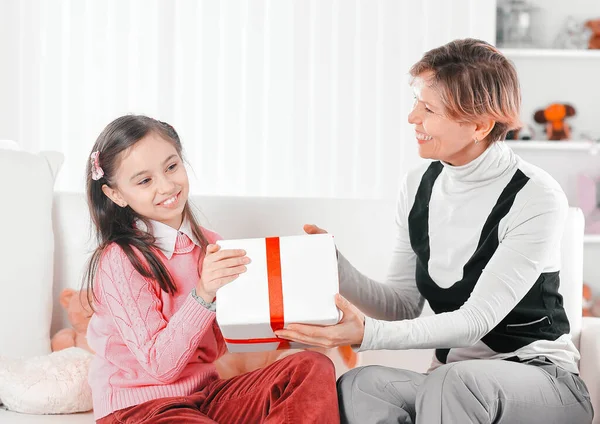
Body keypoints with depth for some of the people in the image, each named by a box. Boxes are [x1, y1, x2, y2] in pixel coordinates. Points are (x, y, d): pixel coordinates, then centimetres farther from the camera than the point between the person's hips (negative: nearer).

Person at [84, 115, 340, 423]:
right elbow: (160, 366, -16)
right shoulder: (119, 261, -13)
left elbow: (217, 346, 9)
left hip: (205, 393, 7)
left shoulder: (209, 246, 6)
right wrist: (202, 294, -27)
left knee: (314, 367, -15)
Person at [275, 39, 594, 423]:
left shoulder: (537, 198, -15)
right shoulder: (418, 187, 4)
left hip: (542, 378, -4)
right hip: (451, 378, 5)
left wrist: (368, 334, -32)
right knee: (357, 386, -28)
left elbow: (476, 320, -20)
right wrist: (336, 268, -13)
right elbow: (404, 306, 4)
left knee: (451, 382, -39)